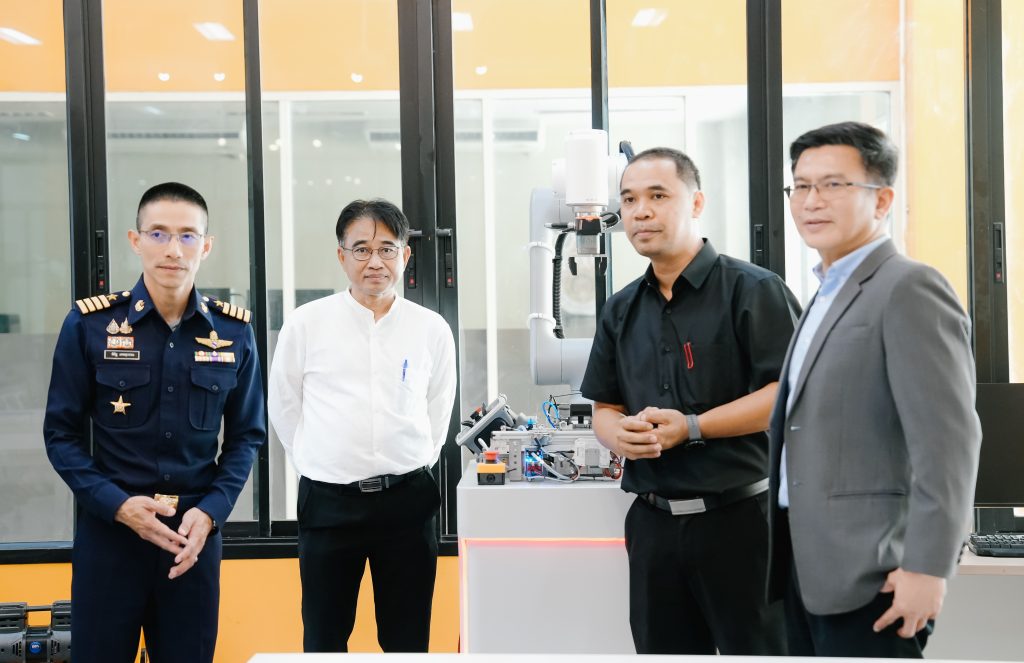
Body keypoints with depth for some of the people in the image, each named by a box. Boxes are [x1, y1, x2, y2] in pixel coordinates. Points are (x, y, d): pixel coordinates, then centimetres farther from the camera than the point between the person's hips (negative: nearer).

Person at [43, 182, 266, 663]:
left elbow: (246, 436, 5)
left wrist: (210, 512, -9)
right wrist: (118, 505, -14)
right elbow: (61, 433, -1)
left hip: (196, 529, 2)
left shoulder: (234, 332, 1)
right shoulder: (89, 324, -4)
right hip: (108, 526, -1)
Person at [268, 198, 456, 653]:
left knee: (408, 641, 11)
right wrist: (319, 465, 7)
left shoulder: (432, 329, 1)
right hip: (328, 501, -1)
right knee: (324, 640, 11)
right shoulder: (306, 324, -3)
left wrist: (411, 465, 9)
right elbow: (284, 409, 7)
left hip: (408, 499, 1)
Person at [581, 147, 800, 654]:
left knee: (757, 647, 5)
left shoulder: (752, 289, -7)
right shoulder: (621, 310, 12)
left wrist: (692, 428, -19)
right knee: (661, 649, 16)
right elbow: (603, 408, 15)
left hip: (739, 516, -6)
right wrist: (619, 434, -8)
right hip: (653, 521, 6)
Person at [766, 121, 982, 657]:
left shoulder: (910, 289, -11)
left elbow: (949, 438, -18)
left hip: (868, 576, -8)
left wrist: (927, 568, -20)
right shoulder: (826, 298, 16)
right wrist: (786, 558, 17)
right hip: (808, 570, 8)